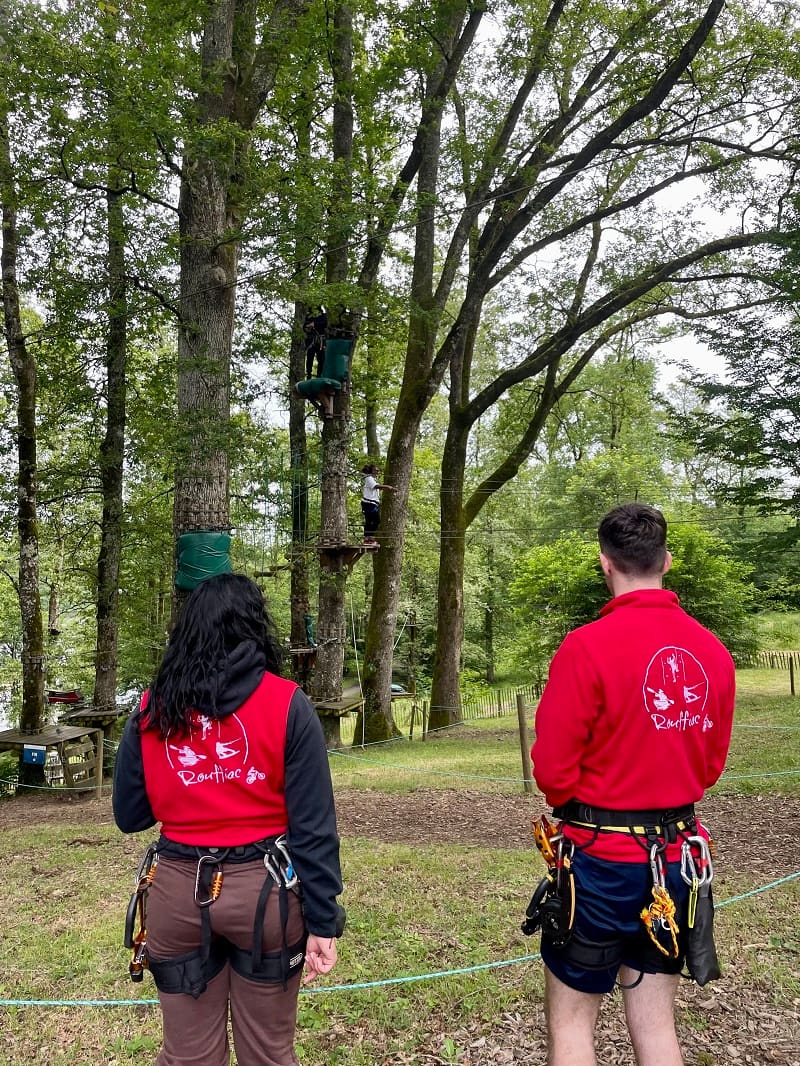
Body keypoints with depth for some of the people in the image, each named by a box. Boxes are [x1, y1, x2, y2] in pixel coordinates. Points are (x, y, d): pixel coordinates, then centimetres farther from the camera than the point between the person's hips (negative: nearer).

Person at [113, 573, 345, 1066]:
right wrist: (322, 919, -6)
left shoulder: (150, 710, -2)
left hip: (179, 888, 2)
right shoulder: (287, 703, -11)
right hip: (263, 889, -2)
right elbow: (312, 825, -12)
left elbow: (129, 816, 4)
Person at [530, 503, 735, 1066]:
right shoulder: (714, 651, -2)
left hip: (599, 857, -5)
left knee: (571, 1019, 12)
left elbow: (552, 770, -15)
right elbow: (711, 763, 8)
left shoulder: (588, 646, -20)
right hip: (675, 857, 6)